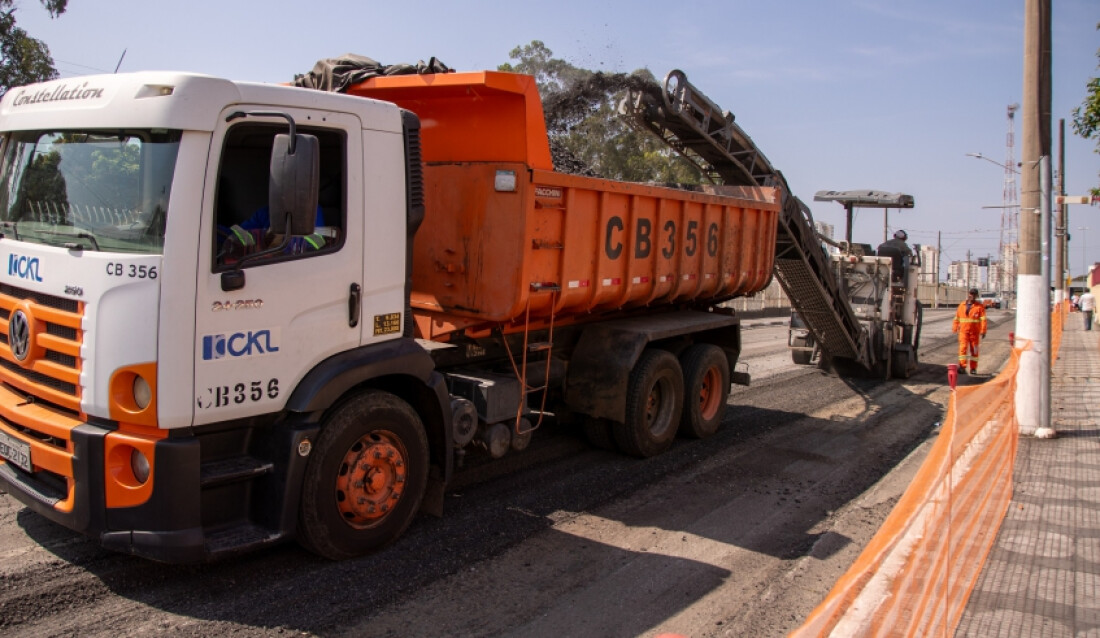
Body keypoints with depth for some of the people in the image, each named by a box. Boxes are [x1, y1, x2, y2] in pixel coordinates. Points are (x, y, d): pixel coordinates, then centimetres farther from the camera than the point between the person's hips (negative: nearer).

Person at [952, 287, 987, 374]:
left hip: (974, 332, -1)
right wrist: (955, 328, 13)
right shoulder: (962, 305, 8)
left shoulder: (979, 306, -2)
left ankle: (973, 368, 16)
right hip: (963, 331, 2)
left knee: (974, 350, 8)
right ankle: (962, 367, -14)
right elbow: (957, 318, 15)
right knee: (963, 348, -10)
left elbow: (983, 319, -9)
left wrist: (983, 331, -17)